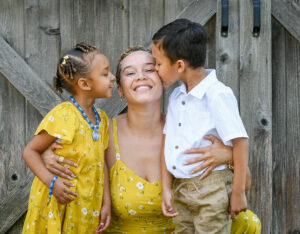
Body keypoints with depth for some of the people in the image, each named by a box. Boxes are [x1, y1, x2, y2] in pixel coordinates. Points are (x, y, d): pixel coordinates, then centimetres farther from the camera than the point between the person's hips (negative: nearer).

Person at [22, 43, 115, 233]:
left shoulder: (102, 119, 6)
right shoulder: (63, 115, -15)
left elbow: (102, 164, 8)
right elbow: (30, 151, -12)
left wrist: (106, 203, 4)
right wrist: (51, 181, -23)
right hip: (56, 204, -6)